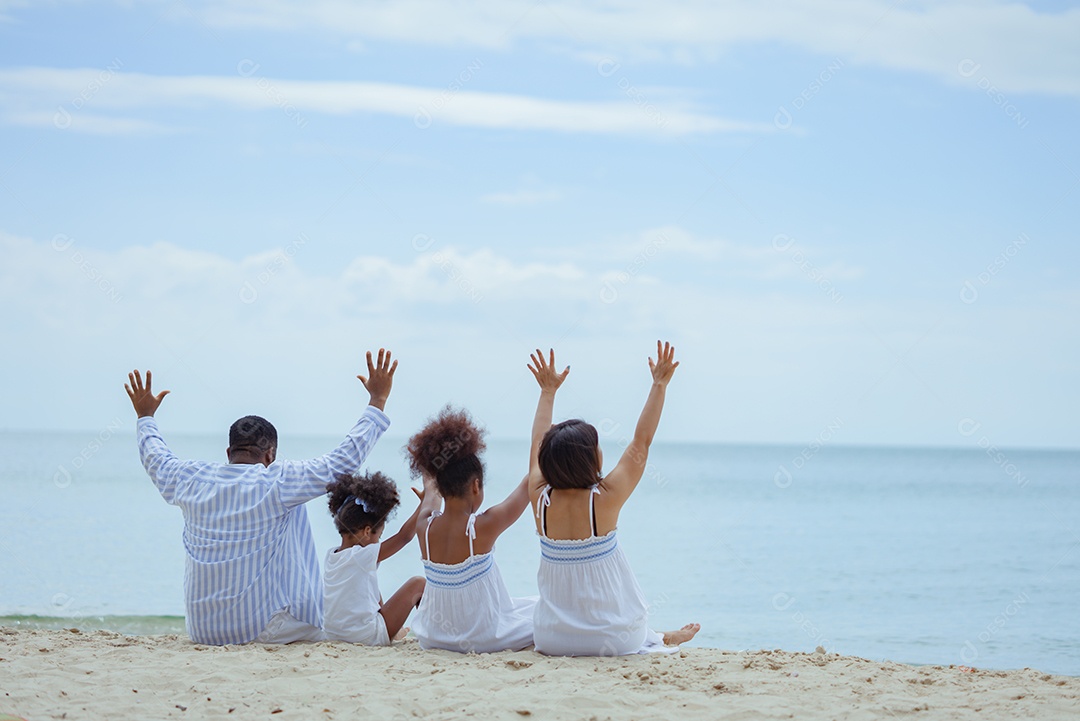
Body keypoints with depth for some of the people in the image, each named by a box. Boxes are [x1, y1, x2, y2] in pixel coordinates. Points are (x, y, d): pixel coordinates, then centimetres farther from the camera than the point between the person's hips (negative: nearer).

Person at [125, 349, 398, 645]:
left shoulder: (191, 480, 0)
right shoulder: (277, 482, -13)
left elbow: (155, 461, 23)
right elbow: (344, 459, -8)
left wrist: (145, 416, 42)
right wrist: (377, 400, 1)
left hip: (201, 630, 5)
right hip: (260, 629, -5)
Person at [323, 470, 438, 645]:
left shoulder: (330, 555, 4)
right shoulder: (363, 556, -18)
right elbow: (405, 535, -17)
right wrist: (428, 501, -6)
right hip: (367, 636, -8)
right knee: (417, 584, 6)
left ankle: (395, 632, 40)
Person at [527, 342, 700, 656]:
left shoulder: (541, 500, -10)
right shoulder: (604, 500, -19)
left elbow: (538, 445, 10)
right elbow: (641, 442, -7)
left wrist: (548, 392, 23)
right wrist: (659, 385, 2)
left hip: (552, 639, 3)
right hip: (611, 639, -3)